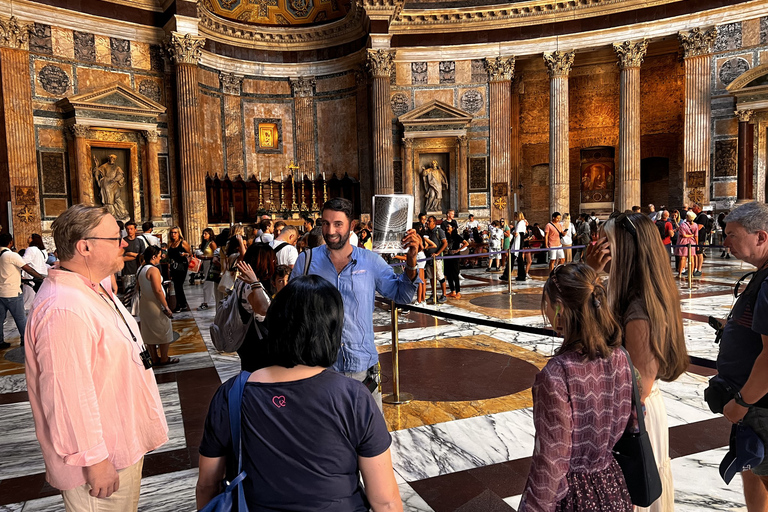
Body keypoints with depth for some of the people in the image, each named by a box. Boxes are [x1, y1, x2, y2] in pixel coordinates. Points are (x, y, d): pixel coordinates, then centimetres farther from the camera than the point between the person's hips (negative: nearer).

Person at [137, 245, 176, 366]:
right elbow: (158, 291, -25)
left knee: (149, 332, 14)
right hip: (155, 304, -9)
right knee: (164, 332, 4)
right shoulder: (153, 270, -20)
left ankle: (155, 359, 22)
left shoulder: (140, 269, 7)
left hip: (143, 303, 9)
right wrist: (166, 307, -21)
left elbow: (138, 287, 16)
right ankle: (164, 359, 11)